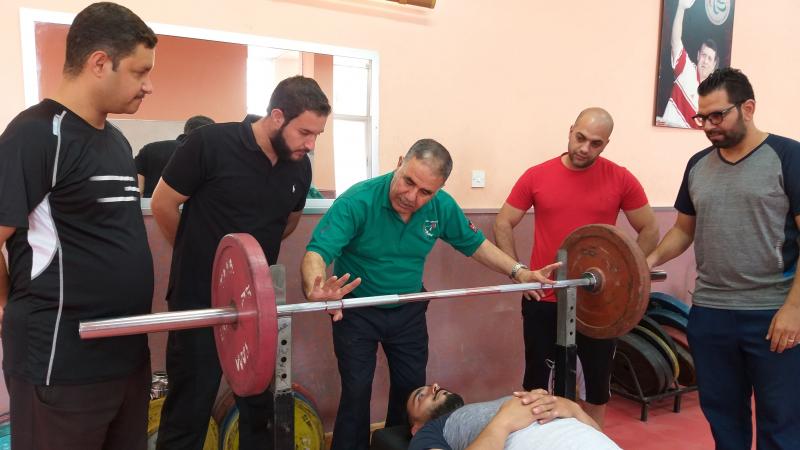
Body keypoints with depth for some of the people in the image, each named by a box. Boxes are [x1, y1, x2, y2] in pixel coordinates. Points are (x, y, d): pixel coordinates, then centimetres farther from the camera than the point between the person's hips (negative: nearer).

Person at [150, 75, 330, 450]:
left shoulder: (300, 167, -2)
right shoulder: (210, 143, -18)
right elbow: (162, 204, -7)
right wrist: (199, 255, 7)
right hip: (199, 300, -5)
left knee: (260, 404, 17)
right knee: (189, 409, 6)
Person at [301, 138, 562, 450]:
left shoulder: (442, 206, -14)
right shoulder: (357, 201, -28)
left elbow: (474, 243, 2)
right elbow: (317, 251, -36)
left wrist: (518, 272, -9)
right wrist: (315, 289, -58)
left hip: (409, 311, 4)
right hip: (356, 311, -4)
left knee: (412, 389, 14)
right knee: (356, 392, 1)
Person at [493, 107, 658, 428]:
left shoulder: (621, 179, -4)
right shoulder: (536, 176, -3)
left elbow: (650, 231, 4)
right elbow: (503, 224, 3)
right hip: (543, 299, 0)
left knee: (598, 378, 16)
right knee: (537, 379, 13)